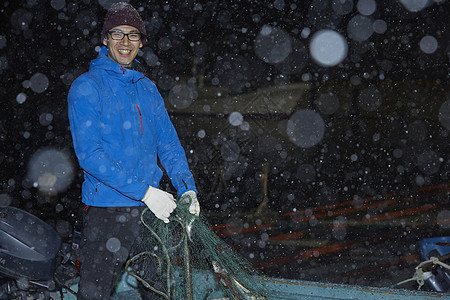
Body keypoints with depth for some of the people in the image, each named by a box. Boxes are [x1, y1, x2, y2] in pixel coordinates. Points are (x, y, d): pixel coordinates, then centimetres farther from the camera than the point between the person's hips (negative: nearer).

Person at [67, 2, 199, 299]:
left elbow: (169, 143, 14)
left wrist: (187, 189, -2)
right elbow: (90, 154, -16)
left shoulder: (148, 88, 13)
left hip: (152, 207, 6)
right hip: (107, 209, -6)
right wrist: (144, 191, -21)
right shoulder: (87, 86, -6)